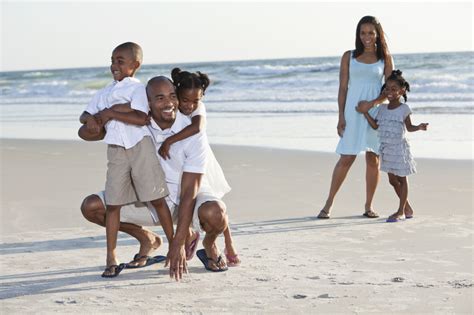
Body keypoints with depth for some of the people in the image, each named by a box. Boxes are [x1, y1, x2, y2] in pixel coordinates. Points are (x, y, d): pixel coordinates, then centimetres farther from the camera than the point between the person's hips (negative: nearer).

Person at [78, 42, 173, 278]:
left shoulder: (136, 88, -3)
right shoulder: (105, 93, 17)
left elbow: (140, 118, -17)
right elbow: (85, 115, 23)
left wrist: (109, 113, -14)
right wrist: (91, 120, -1)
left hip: (140, 146, -5)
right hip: (116, 150, 5)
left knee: (157, 199, 0)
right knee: (113, 203, 0)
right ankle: (111, 258, 3)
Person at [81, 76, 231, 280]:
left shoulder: (193, 134, -24)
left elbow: (188, 193, -26)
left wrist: (178, 244, -30)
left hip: (187, 199, -4)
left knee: (214, 213, -38)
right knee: (90, 206, -11)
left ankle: (210, 243, 3)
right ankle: (148, 240, 14)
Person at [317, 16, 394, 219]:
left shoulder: (385, 58, 7)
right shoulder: (349, 57, 6)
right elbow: (343, 88, 4)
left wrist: (372, 103, -12)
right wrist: (341, 117, -3)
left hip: (375, 111, 1)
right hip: (353, 112, -1)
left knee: (373, 159, 2)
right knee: (346, 158, -5)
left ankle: (368, 206, 12)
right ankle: (329, 204, 3)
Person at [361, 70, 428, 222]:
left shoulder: (404, 109, -7)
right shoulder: (382, 108, 7)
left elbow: (409, 127, -2)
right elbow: (375, 125, 2)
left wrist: (420, 127, -20)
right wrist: (365, 112, -4)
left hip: (399, 148, -6)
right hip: (386, 149, 6)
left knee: (402, 179, 3)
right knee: (393, 180, 12)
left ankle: (401, 211, 9)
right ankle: (407, 208, 26)